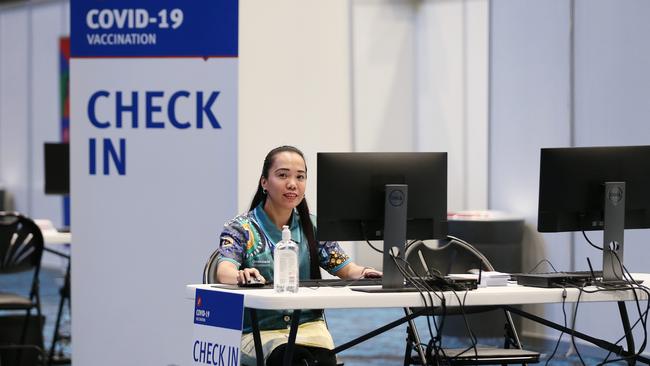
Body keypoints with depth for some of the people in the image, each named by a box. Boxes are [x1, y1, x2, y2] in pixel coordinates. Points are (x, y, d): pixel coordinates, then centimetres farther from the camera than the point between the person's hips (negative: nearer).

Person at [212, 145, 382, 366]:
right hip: (259, 331, -3)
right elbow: (224, 272, -16)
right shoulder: (240, 229, 1)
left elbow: (347, 269, 11)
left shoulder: (313, 228, 13)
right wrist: (241, 276, -42)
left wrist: (364, 273, -14)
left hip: (308, 326, 3)